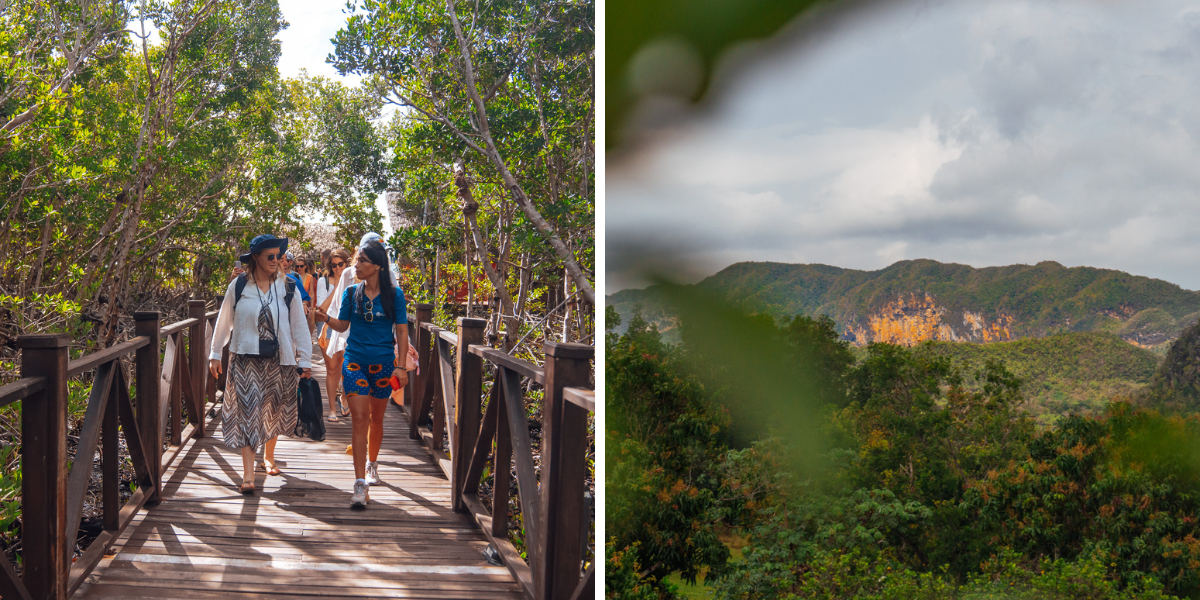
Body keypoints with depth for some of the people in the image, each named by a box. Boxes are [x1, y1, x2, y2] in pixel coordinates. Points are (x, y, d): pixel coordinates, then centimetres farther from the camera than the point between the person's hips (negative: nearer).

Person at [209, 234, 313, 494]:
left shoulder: (287, 287, 1)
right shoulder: (238, 286, -1)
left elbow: (299, 326, 4)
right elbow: (224, 321, 9)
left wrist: (304, 360, 2)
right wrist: (215, 354, 12)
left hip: (278, 360, 2)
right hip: (246, 359, -2)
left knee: (273, 411, 12)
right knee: (247, 412, -7)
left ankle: (268, 457, 36)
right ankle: (248, 474, -10)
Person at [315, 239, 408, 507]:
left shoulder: (394, 294, -3)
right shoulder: (351, 293, 2)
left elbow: (401, 332, -1)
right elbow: (343, 325, 10)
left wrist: (401, 365, -5)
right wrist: (325, 318, -10)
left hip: (383, 363, 0)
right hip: (355, 362, 0)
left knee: (376, 419, 14)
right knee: (359, 419, -10)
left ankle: (372, 465, 40)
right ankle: (360, 483, -12)